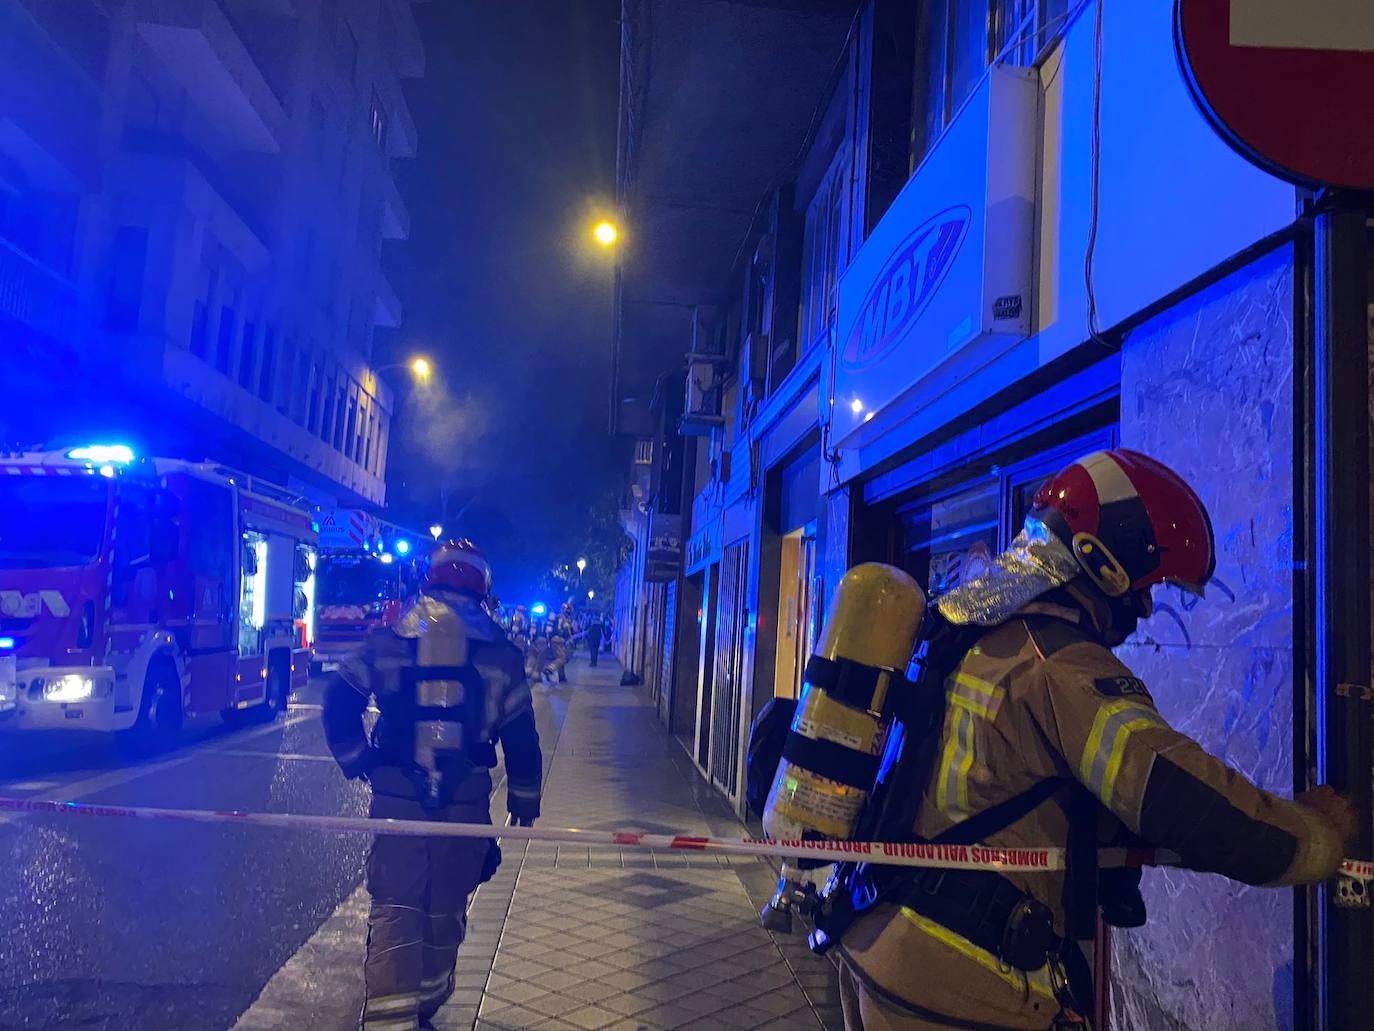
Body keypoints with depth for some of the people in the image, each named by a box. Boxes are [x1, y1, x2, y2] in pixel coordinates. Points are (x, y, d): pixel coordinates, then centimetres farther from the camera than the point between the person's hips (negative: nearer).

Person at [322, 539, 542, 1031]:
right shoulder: (498, 649, 2)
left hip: (397, 794, -1)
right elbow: (520, 732, 2)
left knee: (395, 905, 2)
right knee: (446, 907, 17)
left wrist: (354, 759, 7)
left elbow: (339, 698, -3)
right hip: (466, 799, 1)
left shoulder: (391, 635, 2)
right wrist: (524, 796, 12)